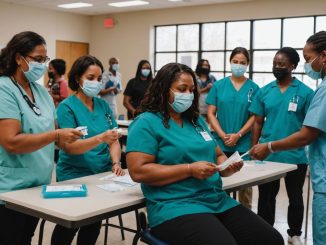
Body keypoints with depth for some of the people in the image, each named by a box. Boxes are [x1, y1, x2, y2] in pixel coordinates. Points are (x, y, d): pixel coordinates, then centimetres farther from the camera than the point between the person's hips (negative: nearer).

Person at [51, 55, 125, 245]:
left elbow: (114, 141, 5)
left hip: (102, 173, 5)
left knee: (95, 222, 4)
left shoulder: (104, 105, 6)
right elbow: (69, 146, -20)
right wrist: (100, 138, -34)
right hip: (74, 175, -4)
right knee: (69, 225, -2)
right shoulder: (67, 107, -10)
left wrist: (116, 163, -14)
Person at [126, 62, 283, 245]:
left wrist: (228, 166, 0)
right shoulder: (146, 123, -4)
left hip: (219, 201, 7)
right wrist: (190, 170, -17)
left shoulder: (197, 120, 19)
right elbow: (138, 171, -14)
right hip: (176, 207, -7)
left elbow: (218, 155, 25)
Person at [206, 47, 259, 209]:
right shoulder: (219, 85, 4)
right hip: (221, 144, 0)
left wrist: (238, 135, -12)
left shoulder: (253, 88, 2)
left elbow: (254, 116, 0)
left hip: (244, 145, 0)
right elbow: (211, 113, 2)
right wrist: (223, 135, -10)